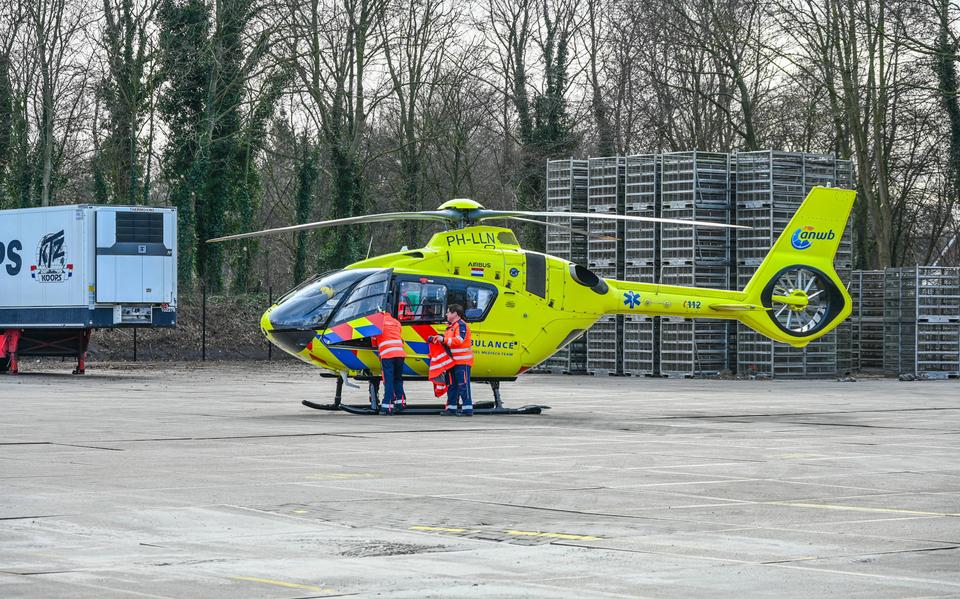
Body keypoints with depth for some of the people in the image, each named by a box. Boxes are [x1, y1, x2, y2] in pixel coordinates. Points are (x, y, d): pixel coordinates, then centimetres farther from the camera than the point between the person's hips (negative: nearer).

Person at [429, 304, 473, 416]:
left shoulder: (461, 325, -11)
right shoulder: (451, 326, 21)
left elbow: (459, 340, -22)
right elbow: (448, 341, 24)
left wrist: (443, 339, -19)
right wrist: (437, 339, 8)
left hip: (462, 361, -10)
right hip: (453, 361, 10)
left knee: (463, 385, -11)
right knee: (452, 385, 12)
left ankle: (467, 409, -11)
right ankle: (451, 408, 18)